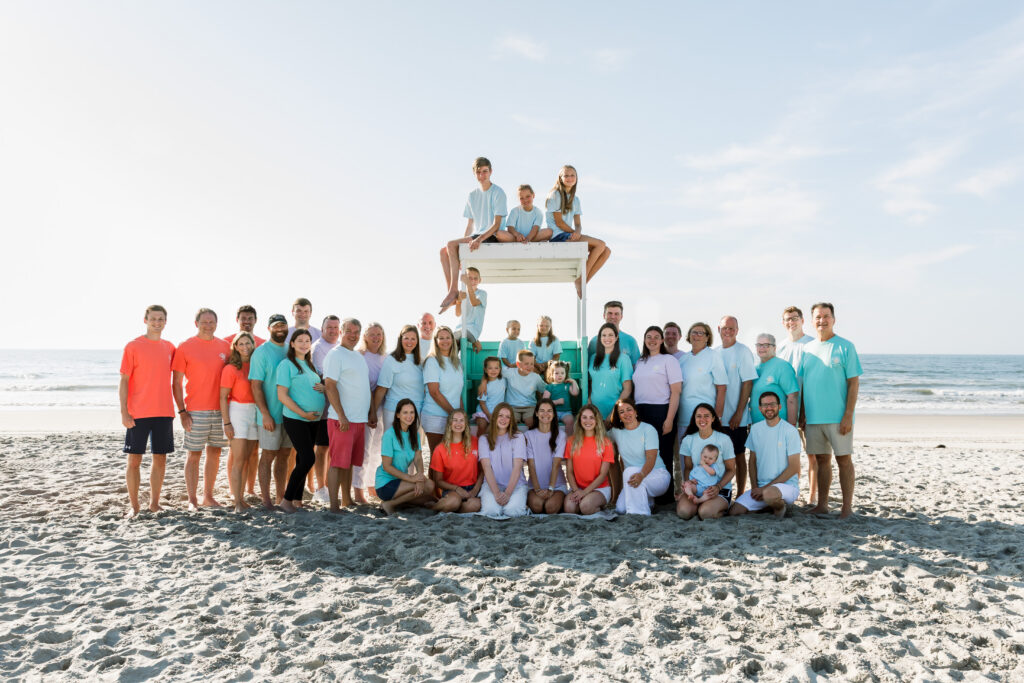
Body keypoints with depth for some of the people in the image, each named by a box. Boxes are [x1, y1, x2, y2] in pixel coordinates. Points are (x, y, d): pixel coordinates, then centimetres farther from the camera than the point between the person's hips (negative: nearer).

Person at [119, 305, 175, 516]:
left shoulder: (169, 348, 10)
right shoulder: (133, 346, -2)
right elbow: (124, 381, -3)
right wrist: (124, 412, -10)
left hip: (164, 412, 4)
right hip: (138, 413, -4)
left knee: (160, 458, 7)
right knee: (134, 459, 1)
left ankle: (154, 503, 18)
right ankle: (134, 505, 12)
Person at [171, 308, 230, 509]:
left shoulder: (225, 347, 9)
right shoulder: (185, 347, -2)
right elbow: (176, 382, -3)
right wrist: (182, 411, -9)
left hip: (220, 410, 4)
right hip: (195, 411, -4)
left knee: (215, 453, 9)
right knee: (194, 454, 1)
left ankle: (208, 496, 20)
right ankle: (192, 500, 8)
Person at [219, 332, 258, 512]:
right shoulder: (231, 368, -4)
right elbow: (223, 398, -6)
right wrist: (227, 423, -12)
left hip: (254, 413, 5)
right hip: (238, 412, -5)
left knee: (247, 460, 8)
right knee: (238, 460, -7)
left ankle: (241, 497, 16)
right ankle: (237, 503, -6)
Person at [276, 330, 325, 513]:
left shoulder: (310, 364, 14)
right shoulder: (287, 364, -8)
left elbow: (319, 384, 25)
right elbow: (282, 396, -13)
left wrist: (324, 388, 0)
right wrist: (304, 413, -16)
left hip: (313, 419, 7)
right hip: (295, 419, -7)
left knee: (303, 459, 10)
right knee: (308, 458, -13)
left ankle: (297, 500, 18)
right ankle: (286, 499, -1)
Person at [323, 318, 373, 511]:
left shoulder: (359, 356, 18)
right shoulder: (335, 354, -7)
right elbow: (330, 386, -14)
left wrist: (372, 412, 17)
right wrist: (341, 416, -18)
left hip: (360, 419, 8)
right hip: (342, 419, -8)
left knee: (349, 462, 13)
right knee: (338, 462, -5)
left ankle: (347, 500, 21)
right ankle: (334, 506, -2)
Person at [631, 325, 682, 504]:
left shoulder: (669, 360, 2)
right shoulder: (640, 363, 19)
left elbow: (676, 392, -5)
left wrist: (669, 420, -13)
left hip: (661, 412, -5)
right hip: (640, 413, 5)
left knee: (663, 454, -3)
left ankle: (666, 495, 5)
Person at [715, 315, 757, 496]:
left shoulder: (743, 351, -5)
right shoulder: (715, 353, 10)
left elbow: (748, 383, -9)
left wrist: (739, 413, -14)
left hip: (736, 417, -5)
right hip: (717, 416, 5)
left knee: (739, 456, 3)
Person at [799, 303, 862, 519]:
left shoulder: (845, 346, -4)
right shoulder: (808, 349, 10)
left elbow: (854, 382, -7)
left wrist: (848, 415, -14)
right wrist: (802, 416, 9)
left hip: (838, 417, -4)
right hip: (813, 417, 5)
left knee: (844, 459, 2)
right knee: (821, 459, 11)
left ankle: (847, 507, 10)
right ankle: (822, 505, 18)